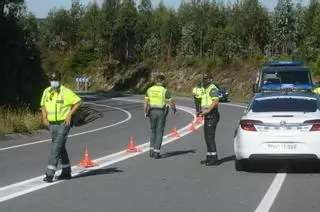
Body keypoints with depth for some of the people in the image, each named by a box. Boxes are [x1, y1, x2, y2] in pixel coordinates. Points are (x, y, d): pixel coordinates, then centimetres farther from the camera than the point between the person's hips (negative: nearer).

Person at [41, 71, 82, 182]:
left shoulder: (66, 92, -12)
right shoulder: (46, 92, 6)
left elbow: (78, 102, -10)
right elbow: (43, 105, 20)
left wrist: (69, 114, -14)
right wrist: (44, 117, 6)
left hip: (63, 124, -7)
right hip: (52, 124, 7)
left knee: (56, 148, -12)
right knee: (61, 148, 15)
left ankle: (50, 173, -13)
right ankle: (66, 172, 27)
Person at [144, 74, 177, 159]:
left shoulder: (150, 89, 0)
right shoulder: (165, 91, -9)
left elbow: (146, 102, 0)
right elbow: (171, 103, -6)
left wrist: (145, 112, 12)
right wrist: (174, 109, 13)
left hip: (152, 112, 3)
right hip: (161, 112, -3)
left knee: (153, 131, 17)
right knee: (159, 132, 4)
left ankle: (151, 150, 8)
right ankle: (156, 152, 1)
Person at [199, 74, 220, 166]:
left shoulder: (212, 88, -11)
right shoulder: (207, 89, 21)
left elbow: (216, 101, -24)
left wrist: (207, 110, -27)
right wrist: (202, 111, 14)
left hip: (212, 116, -11)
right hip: (208, 116, 11)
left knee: (210, 137, -12)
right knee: (207, 137, 12)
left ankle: (213, 159, -11)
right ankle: (210, 157, 18)